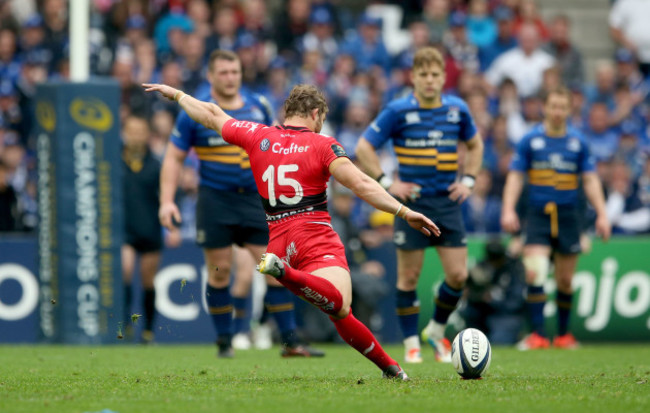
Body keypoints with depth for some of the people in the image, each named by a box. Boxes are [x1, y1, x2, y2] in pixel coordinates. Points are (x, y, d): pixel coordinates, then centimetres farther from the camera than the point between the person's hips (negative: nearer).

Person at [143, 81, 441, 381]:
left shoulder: (258, 137, 15)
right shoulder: (322, 145, 3)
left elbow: (212, 116, 28)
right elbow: (360, 184, -10)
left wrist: (175, 94, 44)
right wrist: (404, 212, -13)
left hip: (279, 242, 6)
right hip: (315, 237, -6)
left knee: (340, 314, 10)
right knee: (338, 305, -30)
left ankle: (388, 365, 5)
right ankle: (284, 272, -48)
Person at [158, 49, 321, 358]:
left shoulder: (258, 106, 6)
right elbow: (174, 158, 2)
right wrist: (167, 201, -8)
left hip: (256, 198, 2)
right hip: (215, 200, -2)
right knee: (219, 271, 0)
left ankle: (290, 342, -1)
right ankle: (224, 341, 14)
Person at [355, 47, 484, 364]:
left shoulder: (457, 109, 5)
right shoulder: (398, 111, -7)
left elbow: (475, 145, 23)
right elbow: (364, 148, -3)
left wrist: (468, 180, 10)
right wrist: (387, 184, -9)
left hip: (447, 202, 3)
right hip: (413, 201, -3)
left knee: (458, 275, -2)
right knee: (409, 276, -2)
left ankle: (436, 331, 21)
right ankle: (411, 344, 9)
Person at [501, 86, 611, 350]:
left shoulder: (578, 142, 6)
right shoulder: (530, 140, 1)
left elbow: (590, 180, 9)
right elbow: (515, 177, 2)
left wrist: (601, 214, 1)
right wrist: (508, 210, -10)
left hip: (568, 216, 2)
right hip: (538, 216, -2)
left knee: (565, 280, 6)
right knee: (535, 273, -17)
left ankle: (563, 334, 21)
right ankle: (537, 334, -15)